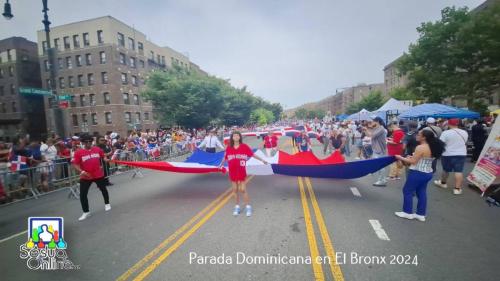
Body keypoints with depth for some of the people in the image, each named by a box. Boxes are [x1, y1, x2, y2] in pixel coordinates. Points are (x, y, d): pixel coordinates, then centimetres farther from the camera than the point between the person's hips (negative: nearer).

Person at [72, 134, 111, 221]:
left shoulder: (97, 149, -3)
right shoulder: (78, 152, -10)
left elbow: (103, 156, 14)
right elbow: (75, 164, -11)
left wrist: (106, 159, -6)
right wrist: (82, 171, -24)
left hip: (99, 175, 2)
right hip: (85, 177, -1)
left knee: (103, 189, 17)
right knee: (82, 195, 0)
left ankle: (107, 204, 41)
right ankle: (86, 212, 17)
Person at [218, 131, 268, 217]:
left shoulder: (244, 146, -6)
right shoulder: (229, 148, -1)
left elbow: (252, 154, 1)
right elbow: (225, 157, 15)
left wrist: (262, 160, 6)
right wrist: (221, 164, 28)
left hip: (242, 172, -2)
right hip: (232, 172, 3)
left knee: (243, 190, -1)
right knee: (235, 190, 10)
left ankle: (248, 207, 13)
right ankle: (237, 206, 24)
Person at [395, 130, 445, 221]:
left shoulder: (421, 147, -20)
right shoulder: (432, 148, 9)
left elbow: (413, 162, -18)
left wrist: (401, 158, -7)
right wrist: (412, 157, 16)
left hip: (418, 173, -9)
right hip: (427, 173, 9)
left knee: (407, 191, 4)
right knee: (422, 193, 14)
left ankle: (408, 212, 12)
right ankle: (421, 214, 20)